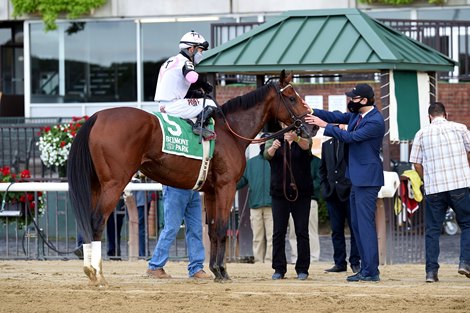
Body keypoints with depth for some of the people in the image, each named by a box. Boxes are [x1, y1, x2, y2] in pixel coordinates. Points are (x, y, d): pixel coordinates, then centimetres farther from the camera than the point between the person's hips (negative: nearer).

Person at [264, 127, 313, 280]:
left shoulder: (303, 139, 3)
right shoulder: (274, 140, 6)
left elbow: (306, 145, -22)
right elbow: (267, 154, -15)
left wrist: (295, 139, -46)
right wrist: (273, 148, -40)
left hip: (301, 192, -1)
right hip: (279, 192, 1)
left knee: (302, 231, 0)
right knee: (278, 232, 0)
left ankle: (302, 269, 5)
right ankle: (279, 269, 4)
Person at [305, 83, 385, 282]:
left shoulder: (375, 121, -19)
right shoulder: (357, 115, 9)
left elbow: (350, 137, -21)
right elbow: (338, 117, 9)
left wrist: (324, 125, -18)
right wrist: (313, 113, -6)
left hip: (367, 178, -10)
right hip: (357, 178, 10)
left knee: (365, 223, -10)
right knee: (357, 224, 13)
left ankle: (371, 272, -10)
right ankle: (365, 268, 17)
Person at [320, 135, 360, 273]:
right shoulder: (326, 145, 14)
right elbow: (322, 168, 21)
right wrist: (325, 186, 9)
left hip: (349, 192, -5)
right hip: (332, 193, 5)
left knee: (354, 228, -3)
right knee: (336, 230, 5)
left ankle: (355, 262, 1)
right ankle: (340, 263, 8)